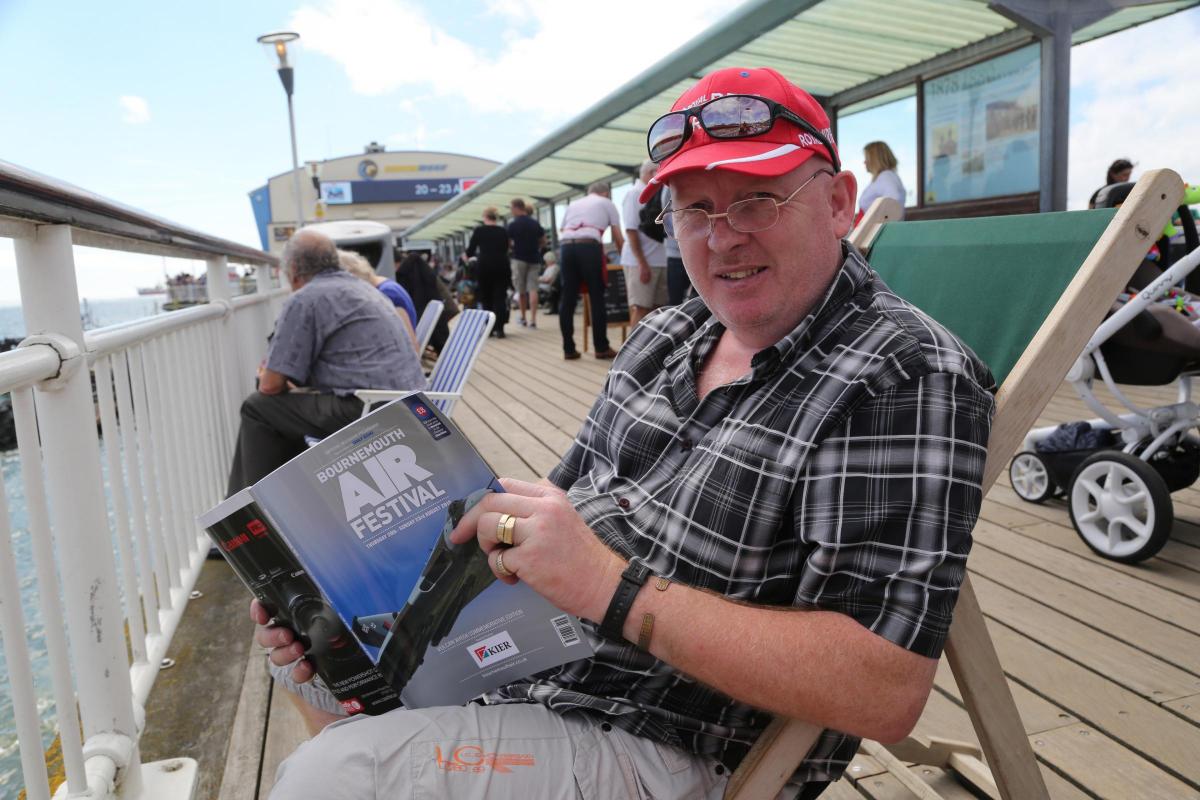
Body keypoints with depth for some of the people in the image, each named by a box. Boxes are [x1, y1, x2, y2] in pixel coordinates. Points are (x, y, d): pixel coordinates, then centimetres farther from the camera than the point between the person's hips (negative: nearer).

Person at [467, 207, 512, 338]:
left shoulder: (479, 230, 3)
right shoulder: (503, 231, 10)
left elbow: (470, 251, 5)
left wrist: (467, 256, 27)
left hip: (485, 266, -1)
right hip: (501, 265, 1)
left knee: (486, 298, 11)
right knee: (500, 297, 1)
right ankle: (499, 329, -8)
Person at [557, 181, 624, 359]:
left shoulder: (572, 205, 31)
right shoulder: (607, 203, 20)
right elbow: (618, 239, 18)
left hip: (566, 247, 4)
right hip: (589, 246, -4)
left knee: (568, 299, 5)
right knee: (597, 298, 1)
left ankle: (568, 349, 7)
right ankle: (602, 348, 3)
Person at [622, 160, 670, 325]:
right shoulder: (635, 194, -6)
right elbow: (631, 231, -13)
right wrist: (642, 263, -19)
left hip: (660, 260, 8)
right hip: (640, 262, -8)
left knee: (657, 307, 9)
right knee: (640, 308, -7)